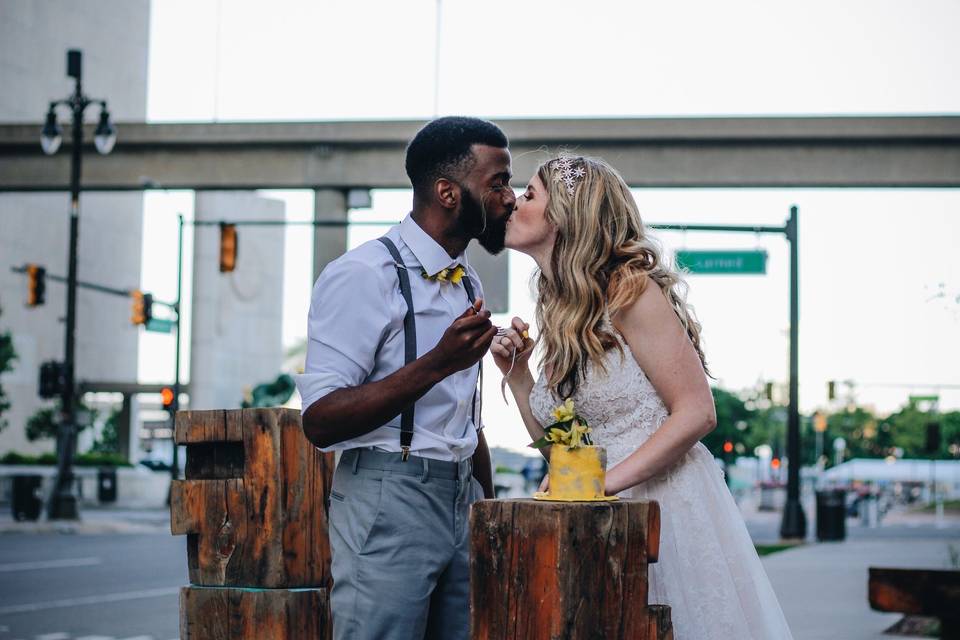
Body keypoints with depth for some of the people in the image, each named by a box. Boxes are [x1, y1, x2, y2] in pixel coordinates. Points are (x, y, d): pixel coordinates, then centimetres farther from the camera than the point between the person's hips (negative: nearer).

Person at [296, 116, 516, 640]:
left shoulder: (467, 284, 16)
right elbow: (319, 421, -17)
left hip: (462, 499, 7)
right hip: (387, 501, -7)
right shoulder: (364, 275, -10)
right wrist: (436, 364, -24)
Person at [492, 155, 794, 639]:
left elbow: (696, 413, -16)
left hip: (667, 504, -7)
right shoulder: (556, 314, 13)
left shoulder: (630, 291, -11)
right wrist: (516, 373, 5)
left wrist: (604, 481, -21)